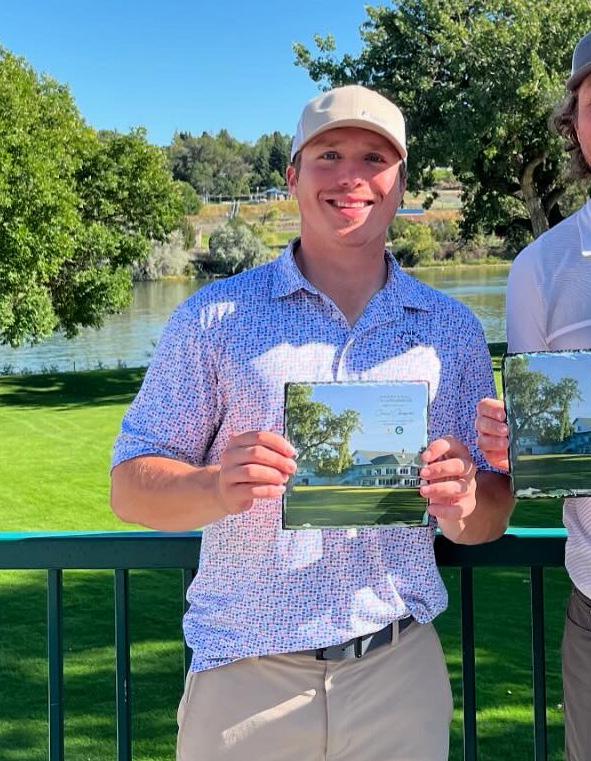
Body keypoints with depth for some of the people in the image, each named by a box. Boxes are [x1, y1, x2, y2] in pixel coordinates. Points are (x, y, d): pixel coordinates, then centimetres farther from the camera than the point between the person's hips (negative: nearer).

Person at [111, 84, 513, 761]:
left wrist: (466, 502, -14)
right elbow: (132, 488, -2)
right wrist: (217, 489, -23)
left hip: (399, 674, 2)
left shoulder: (452, 331, 6)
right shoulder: (217, 316, 0)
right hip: (244, 678, -1)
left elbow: (491, 518, 9)